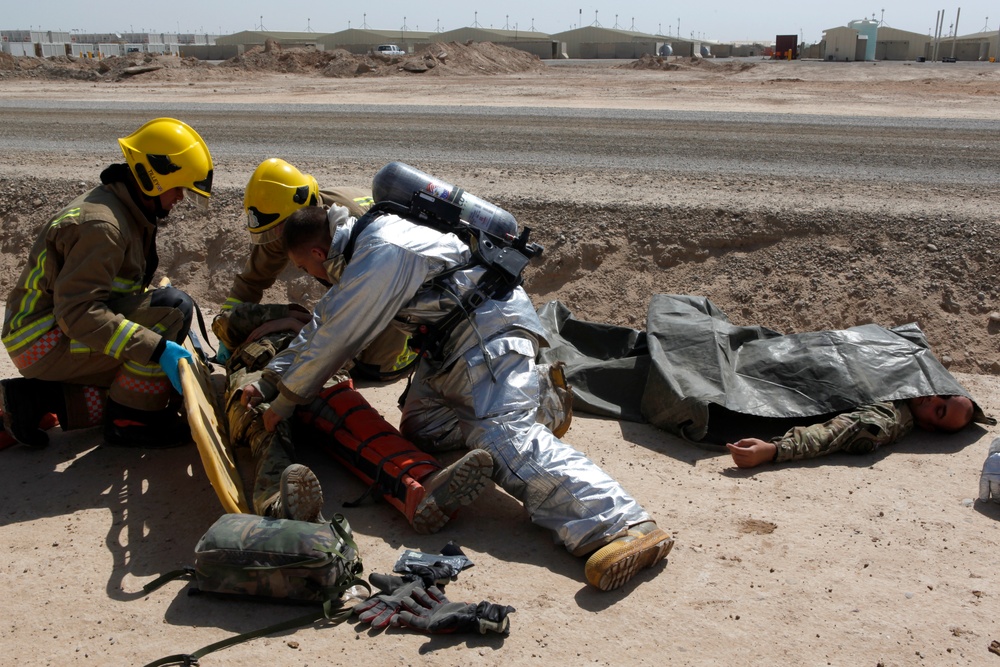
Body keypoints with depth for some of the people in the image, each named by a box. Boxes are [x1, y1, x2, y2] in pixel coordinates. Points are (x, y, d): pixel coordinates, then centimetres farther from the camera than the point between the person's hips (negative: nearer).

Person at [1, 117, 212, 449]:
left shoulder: (125, 211, 9)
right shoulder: (102, 225, -23)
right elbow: (77, 312, -32)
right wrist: (157, 348, -35)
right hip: (44, 343, -10)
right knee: (173, 307, -22)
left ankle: (35, 398, 9)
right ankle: (132, 422, -13)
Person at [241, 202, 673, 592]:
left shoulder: (381, 255, -20)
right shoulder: (359, 247, 13)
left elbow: (335, 340, -16)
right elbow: (321, 324, 21)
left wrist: (286, 400, -3)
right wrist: (269, 382, 22)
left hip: (490, 326, -11)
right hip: (452, 338, 11)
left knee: (504, 436, -27)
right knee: (420, 429, 9)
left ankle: (624, 526, -40)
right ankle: (533, 395, 20)